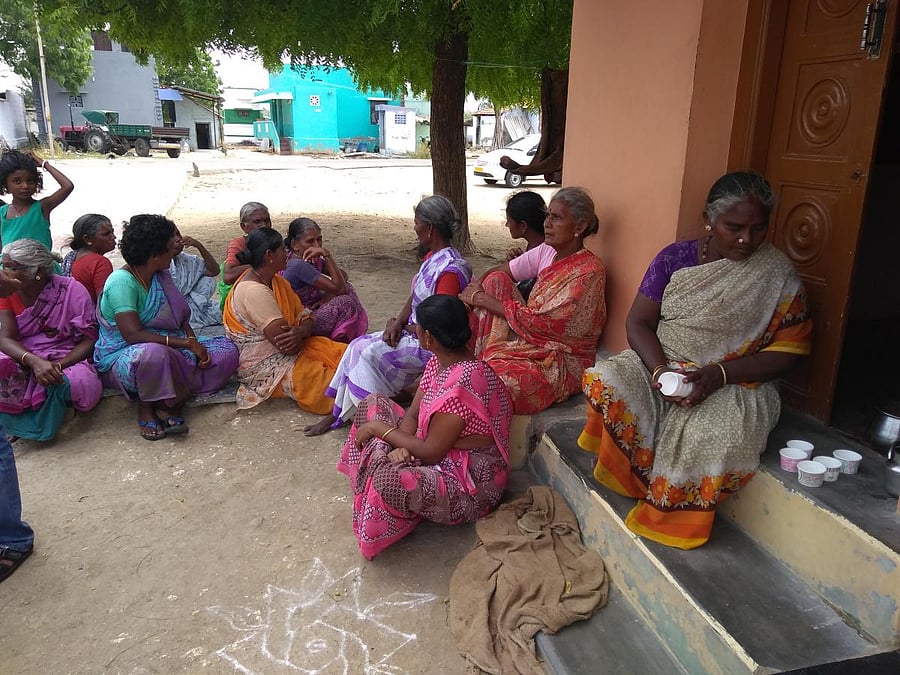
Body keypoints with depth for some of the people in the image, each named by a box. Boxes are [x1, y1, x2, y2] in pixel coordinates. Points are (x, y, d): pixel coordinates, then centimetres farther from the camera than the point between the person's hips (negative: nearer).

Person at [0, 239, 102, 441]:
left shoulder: (71, 290, -7)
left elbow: (90, 339, -8)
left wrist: (59, 365, -24)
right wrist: (35, 362, -32)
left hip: (67, 361, -1)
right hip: (24, 362, 2)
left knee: (82, 381, -35)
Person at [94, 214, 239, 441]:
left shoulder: (161, 275, 9)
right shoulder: (122, 282, -17)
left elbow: (181, 320, 10)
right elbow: (133, 334, -28)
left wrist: (195, 345, -10)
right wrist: (187, 343, -27)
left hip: (169, 351, 8)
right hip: (122, 358, -8)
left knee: (227, 350, -8)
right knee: (153, 353, -43)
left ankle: (172, 403, -18)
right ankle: (145, 407, -12)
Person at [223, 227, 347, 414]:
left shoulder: (277, 282, 9)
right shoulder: (253, 291, -22)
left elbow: (305, 318, 5)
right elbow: (286, 346, -25)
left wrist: (299, 332, -19)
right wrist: (301, 333, -2)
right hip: (264, 366, -10)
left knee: (344, 353, -8)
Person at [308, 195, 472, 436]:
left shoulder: (451, 269, -23)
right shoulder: (432, 257, 9)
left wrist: (399, 325, -8)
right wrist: (399, 322, -7)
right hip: (414, 333, 9)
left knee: (371, 353, -21)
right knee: (358, 346, -3)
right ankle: (338, 413, 4)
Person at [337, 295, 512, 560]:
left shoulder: (463, 383, -31)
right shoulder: (439, 361, -2)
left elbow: (432, 452, -26)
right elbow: (413, 414, 4)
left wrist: (380, 429, -15)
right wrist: (401, 446, -19)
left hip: (470, 485, -10)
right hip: (441, 454, 10)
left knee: (387, 480, -37)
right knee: (373, 403, 9)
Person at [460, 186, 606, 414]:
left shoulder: (589, 272, -19)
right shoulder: (547, 252, 5)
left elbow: (541, 322, -21)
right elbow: (502, 273, 5)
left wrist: (484, 299, -15)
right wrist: (473, 293, -17)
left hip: (563, 364, -8)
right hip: (530, 342, 8)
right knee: (496, 281, -9)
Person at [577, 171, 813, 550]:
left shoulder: (777, 274, -2)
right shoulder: (675, 258, 2)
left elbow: (788, 350, -4)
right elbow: (639, 322, 0)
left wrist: (720, 374, -19)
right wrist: (659, 369, -21)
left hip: (735, 383, -2)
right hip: (660, 365, 2)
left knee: (713, 435, -35)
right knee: (606, 382, -28)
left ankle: (673, 519, -8)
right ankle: (634, 480, -9)